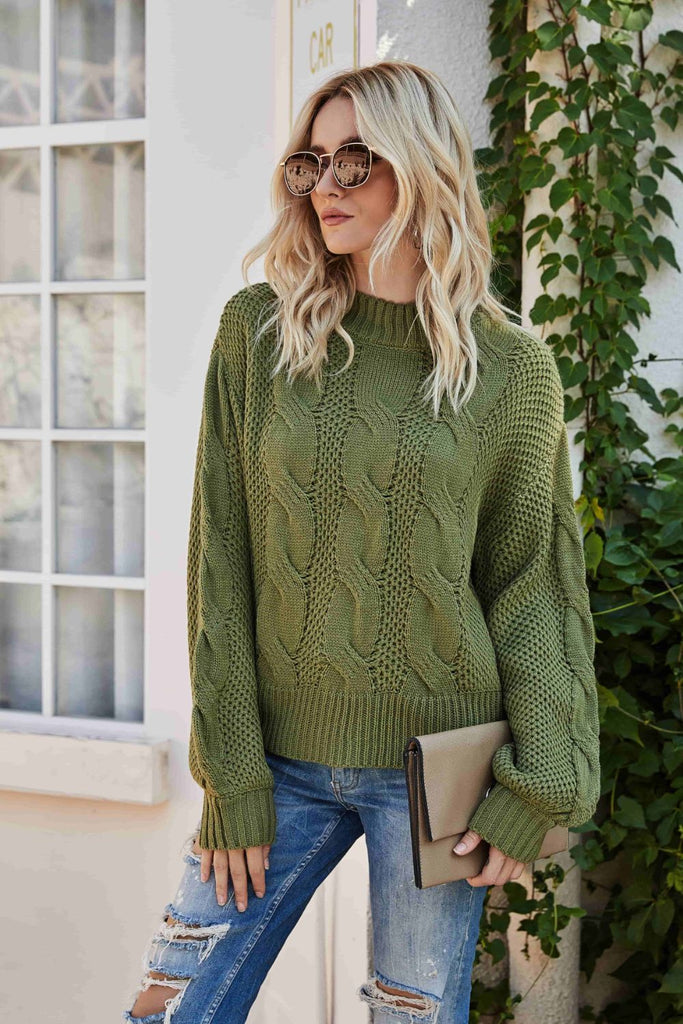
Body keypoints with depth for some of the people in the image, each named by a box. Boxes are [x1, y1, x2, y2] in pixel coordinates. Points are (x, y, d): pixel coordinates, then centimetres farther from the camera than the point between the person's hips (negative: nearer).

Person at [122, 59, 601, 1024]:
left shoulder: (511, 369, -2)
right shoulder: (257, 335, 0)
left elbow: (536, 583, 0)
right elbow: (220, 560, -1)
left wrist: (541, 789, -8)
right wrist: (231, 780, -4)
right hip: (282, 759, 2)